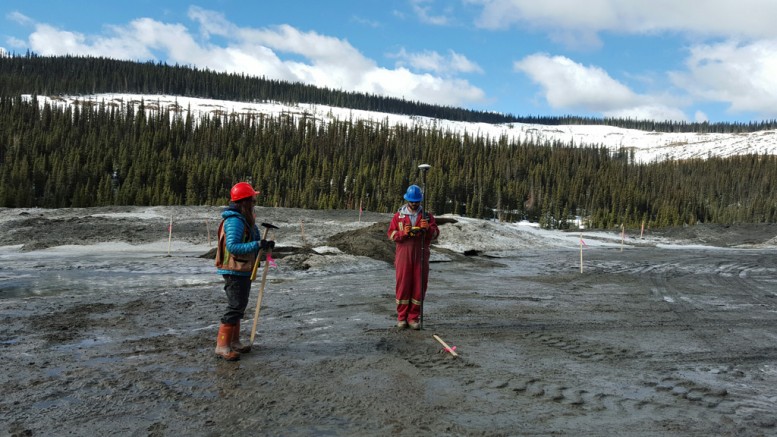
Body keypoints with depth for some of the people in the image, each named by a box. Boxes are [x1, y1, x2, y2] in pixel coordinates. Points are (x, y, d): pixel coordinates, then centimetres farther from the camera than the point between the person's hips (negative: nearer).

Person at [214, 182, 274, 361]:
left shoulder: (244, 219, 11)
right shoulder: (235, 220, -21)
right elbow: (232, 246, -30)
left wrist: (263, 244, 5)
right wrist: (258, 245, -32)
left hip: (243, 270, 11)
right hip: (235, 271, -11)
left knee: (239, 306, 17)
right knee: (235, 307, -7)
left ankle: (234, 342, 27)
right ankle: (222, 346, -1)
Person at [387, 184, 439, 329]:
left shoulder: (427, 216, 9)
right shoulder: (398, 215, 8)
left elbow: (436, 234, 2)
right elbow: (391, 234, 3)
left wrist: (428, 228, -19)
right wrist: (403, 233, -15)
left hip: (421, 256, 1)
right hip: (403, 256, -1)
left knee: (419, 286, 1)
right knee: (403, 285, 0)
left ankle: (414, 317, 11)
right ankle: (402, 317, 10)